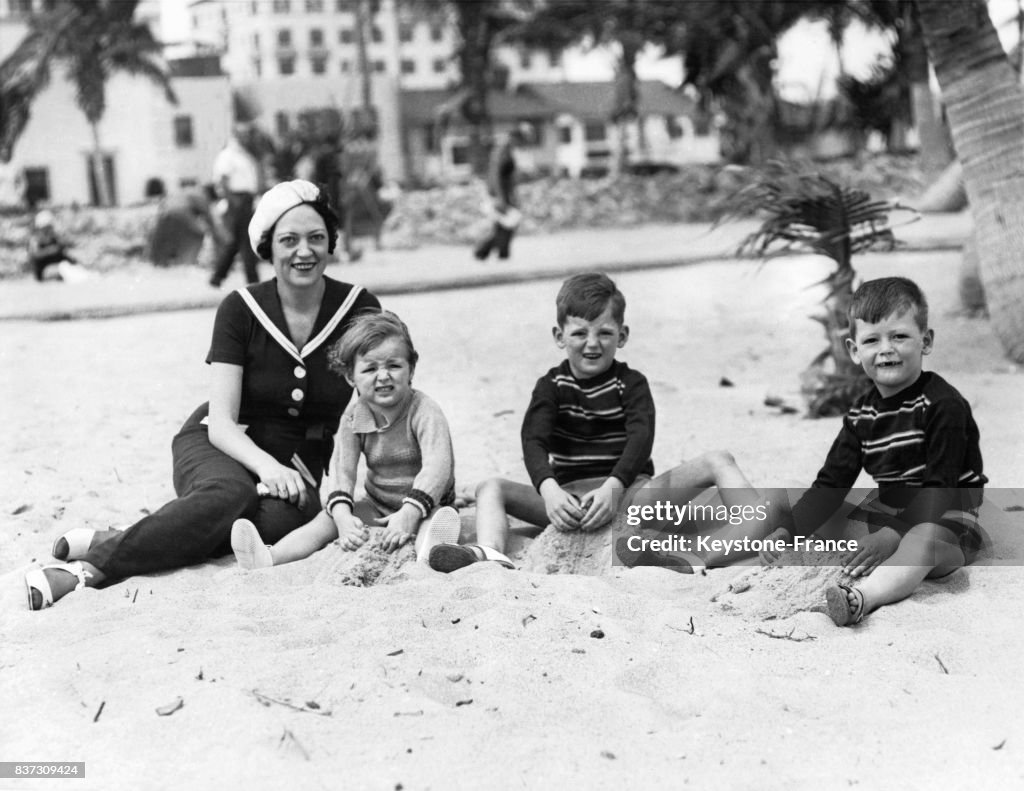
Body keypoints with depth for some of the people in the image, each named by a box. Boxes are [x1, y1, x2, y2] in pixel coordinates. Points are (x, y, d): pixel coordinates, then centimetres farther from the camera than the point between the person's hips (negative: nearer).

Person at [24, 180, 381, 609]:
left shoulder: (359, 307, -5)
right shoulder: (240, 309, -7)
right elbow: (221, 421, -12)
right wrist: (266, 464, -32)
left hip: (303, 464, 1)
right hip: (221, 447, -1)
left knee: (283, 516, -36)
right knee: (229, 493, -39)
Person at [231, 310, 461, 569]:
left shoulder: (425, 412, -18)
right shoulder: (353, 419, -3)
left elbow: (437, 466, -31)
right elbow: (342, 468, -14)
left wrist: (409, 513, -47)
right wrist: (343, 515, -34)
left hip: (426, 504, -4)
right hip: (377, 506, 5)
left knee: (438, 518, -37)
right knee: (328, 519, -17)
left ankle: (430, 549, -71)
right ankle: (267, 558, -34)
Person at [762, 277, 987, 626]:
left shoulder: (943, 405, -14)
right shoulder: (861, 415, 5)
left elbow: (940, 489, -19)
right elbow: (831, 483, 4)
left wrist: (893, 536, -30)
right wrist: (788, 531, -10)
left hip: (945, 521, -9)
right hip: (887, 515, 9)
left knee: (924, 540, -39)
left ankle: (859, 596, -60)